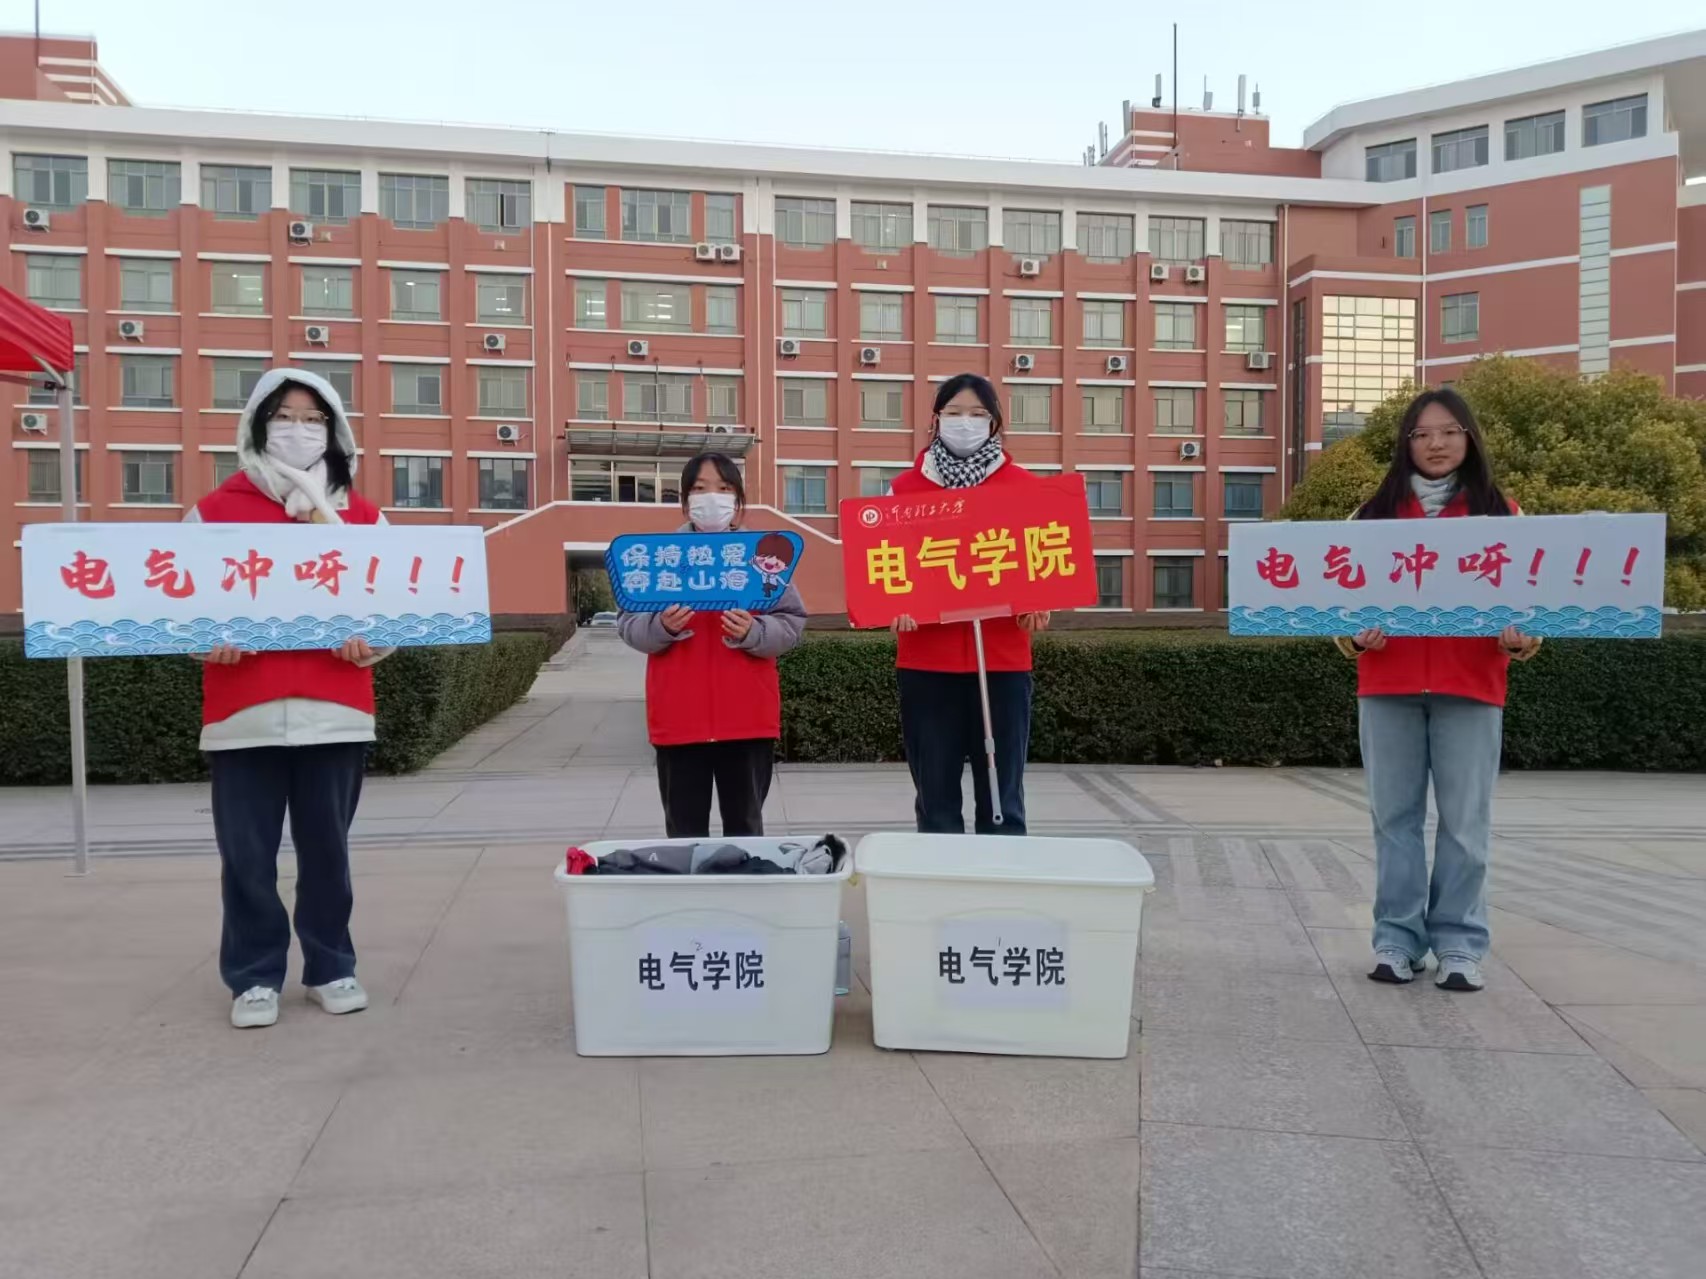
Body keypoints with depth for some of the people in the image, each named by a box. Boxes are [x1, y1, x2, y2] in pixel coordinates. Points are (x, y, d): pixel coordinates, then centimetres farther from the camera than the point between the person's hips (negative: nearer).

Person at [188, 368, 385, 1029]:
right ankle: (255, 977, 19)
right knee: (247, 854, 4)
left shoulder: (361, 515, 9)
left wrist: (373, 639, -11)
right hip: (243, 710, 0)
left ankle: (331, 968, 24)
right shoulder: (216, 510, 6)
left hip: (334, 708, 1)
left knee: (327, 848, 10)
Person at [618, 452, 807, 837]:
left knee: (745, 827, 9)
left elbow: (791, 625, 0)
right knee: (684, 831, 6)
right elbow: (628, 626, 3)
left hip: (748, 715, 0)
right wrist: (662, 627, -17)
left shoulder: (762, 553, 5)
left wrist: (752, 632, -18)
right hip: (679, 717, 0)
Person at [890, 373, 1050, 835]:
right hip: (927, 661, 1)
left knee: (1002, 796, 5)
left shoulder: (1024, 486, 6)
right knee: (935, 798, 7)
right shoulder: (905, 487, 7)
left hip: (1002, 659, 0)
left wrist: (1039, 605, -13)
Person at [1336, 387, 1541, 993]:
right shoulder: (1378, 513, 9)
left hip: (1470, 685, 0)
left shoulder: (1499, 512, 8)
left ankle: (1459, 944, 12)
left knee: (1465, 820, 2)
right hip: (1387, 683, 1)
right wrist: (1358, 636, -13)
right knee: (1395, 817, 6)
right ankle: (1396, 938, 14)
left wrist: (1520, 638, -14)